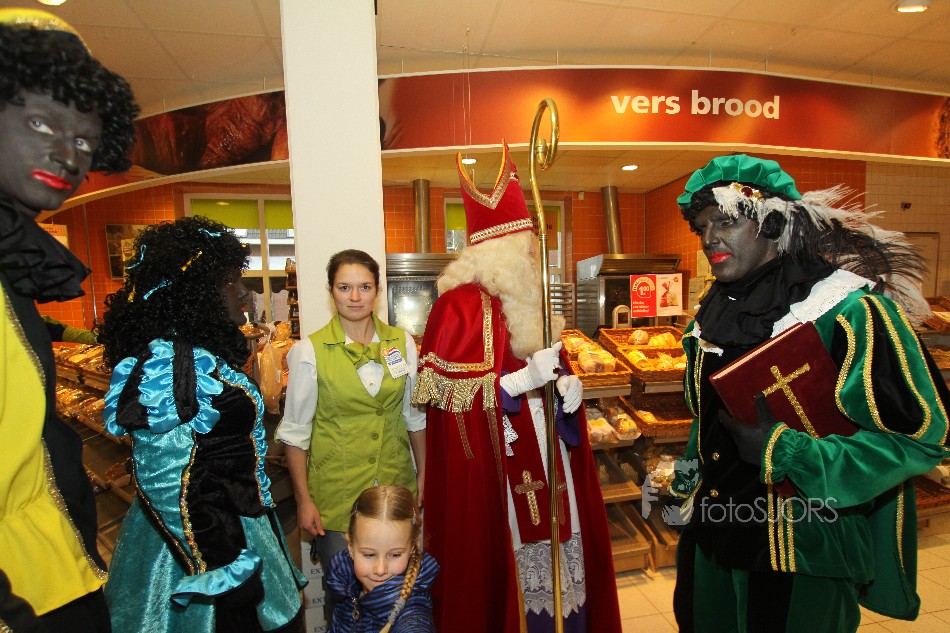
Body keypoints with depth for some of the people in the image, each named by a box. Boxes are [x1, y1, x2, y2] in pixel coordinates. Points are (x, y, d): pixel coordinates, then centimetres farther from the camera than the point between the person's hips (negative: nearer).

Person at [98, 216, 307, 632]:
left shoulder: (202, 351, 4)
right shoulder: (167, 363, -25)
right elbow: (166, 488, -25)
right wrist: (222, 578, -20)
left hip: (233, 524, 9)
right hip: (204, 538, -9)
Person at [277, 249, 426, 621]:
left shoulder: (402, 343, 0)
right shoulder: (310, 351, -8)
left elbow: (414, 415, 8)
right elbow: (295, 431, -3)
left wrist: (423, 475, 9)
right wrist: (303, 499, -4)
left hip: (395, 486, 3)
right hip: (336, 492, -2)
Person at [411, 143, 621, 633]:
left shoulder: (527, 300, 12)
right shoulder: (461, 304, -13)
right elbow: (449, 395, -17)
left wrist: (568, 389, -1)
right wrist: (526, 378, -24)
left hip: (544, 465, 7)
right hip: (494, 473, -7)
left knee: (554, 551, 15)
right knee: (510, 570, 3)